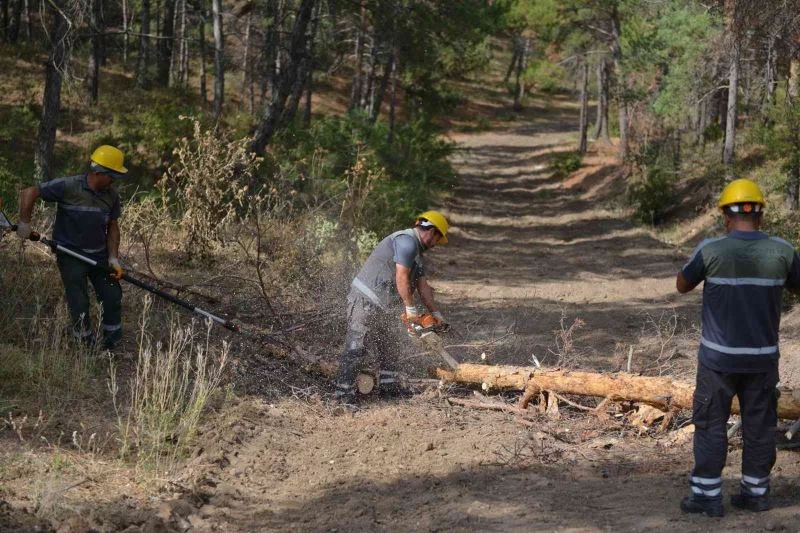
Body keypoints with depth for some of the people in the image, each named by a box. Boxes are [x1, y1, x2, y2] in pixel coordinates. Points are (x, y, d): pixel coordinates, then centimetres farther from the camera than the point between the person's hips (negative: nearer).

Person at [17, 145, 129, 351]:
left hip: (99, 255, 5)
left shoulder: (112, 195, -1)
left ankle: (111, 346, 16)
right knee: (79, 303, -6)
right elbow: (29, 193, -14)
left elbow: (113, 227, 7)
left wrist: (113, 258, -1)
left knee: (113, 298, 1)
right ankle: (87, 346, 11)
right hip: (70, 255, -5)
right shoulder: (68, 187, -18)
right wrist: (24, 223, -15)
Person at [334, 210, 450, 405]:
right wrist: (411, 309, -14)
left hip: (379, 304, 11)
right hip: (365, 299, -11)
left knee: (385, 342, 19)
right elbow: (401, 277, -20)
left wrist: (436, 314, 10)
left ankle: (388, 383, 28)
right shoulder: (407, 241, -14)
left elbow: (423, 286, 16)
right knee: (355, 346, -11)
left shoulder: (415, 251, 19)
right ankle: (344, 393, -12)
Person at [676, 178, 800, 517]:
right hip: (762, 356, 3)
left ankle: (707, 495, 8)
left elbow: (682, 286, 4)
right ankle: (755, 492, 21)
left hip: (720, 356, -3)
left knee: (710, 424, 7)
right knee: (759, 425, 14)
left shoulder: (711, 250, -13)